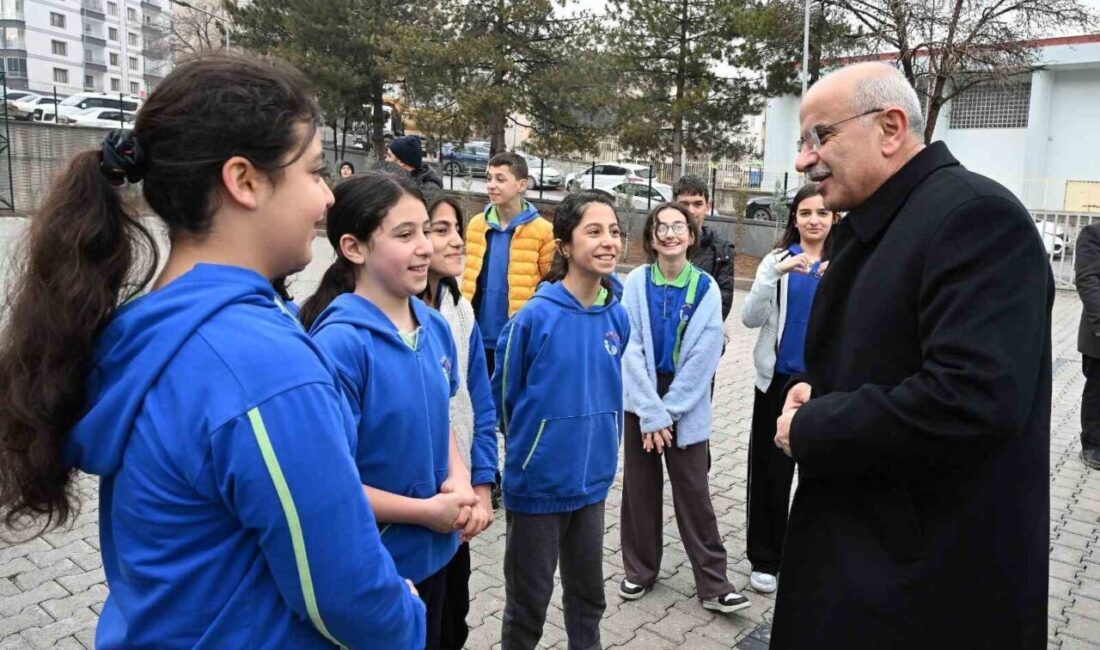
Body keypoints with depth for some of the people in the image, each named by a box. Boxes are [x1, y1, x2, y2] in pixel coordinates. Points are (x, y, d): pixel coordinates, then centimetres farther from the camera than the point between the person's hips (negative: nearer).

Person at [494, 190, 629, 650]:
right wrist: (531, 446, 6)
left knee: (588, 595, 22)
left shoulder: (618, 317, -4)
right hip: (538, 481, -4)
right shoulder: (535, 316, -20)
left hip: (592, 480, 5)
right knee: (529, 602, 13)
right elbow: (503, 395, -6)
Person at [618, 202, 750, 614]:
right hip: (641, 400, 1)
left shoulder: (706, 288, -6)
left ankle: (713, 584, 15)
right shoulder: (636, 282, -6)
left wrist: (668, 412, -11)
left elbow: (703, 359, -9)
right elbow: (630, 350, -10)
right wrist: (651, 413, -14)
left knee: (694, 493, 4)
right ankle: (640, 570, 28)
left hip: (686, 405, -1)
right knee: (640, 487, 11)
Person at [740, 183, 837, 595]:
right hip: (778, 379, 0)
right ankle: (765, 559, 19)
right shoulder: (777, 260, 2)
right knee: (770, 471, 6)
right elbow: (750, 318, -8)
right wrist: (776, 275, -22)